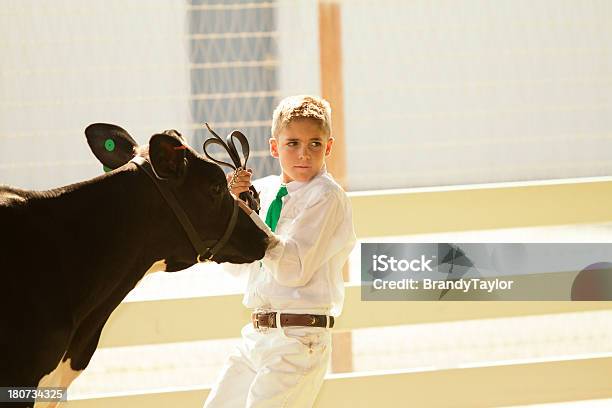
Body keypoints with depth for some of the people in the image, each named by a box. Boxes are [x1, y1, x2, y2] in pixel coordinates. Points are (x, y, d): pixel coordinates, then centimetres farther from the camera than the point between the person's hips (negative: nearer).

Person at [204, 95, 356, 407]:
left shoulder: (327, 196, -9)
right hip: (257, 333, 8)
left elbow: (294, 269, -19)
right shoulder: (264, 189, 10)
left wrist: (249, 212, -22)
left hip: (298, 339, -7)